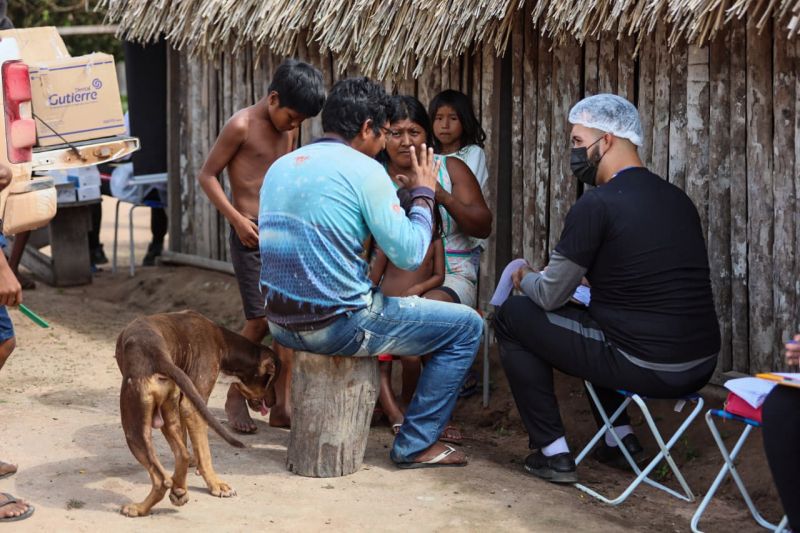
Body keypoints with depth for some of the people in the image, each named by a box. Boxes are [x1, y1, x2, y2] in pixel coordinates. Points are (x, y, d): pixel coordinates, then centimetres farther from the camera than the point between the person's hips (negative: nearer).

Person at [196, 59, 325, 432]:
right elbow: (207, 175, -9)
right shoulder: (242, 125, -11)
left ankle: (282, 405, 9)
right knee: (259, 321, -6)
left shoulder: (289, 129, 10)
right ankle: (235, 397, 13)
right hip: (251, 235, -6)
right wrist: (236, 219, -15)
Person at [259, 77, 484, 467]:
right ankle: (416, 444, 7)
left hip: (280, 325, 8)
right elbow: (409, 254, -14)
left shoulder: (280, 166, 10)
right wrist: (423, 194, 2)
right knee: (466, 326, 4)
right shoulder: (363, 170, -13)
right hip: (338, 327, -8)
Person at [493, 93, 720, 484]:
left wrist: (525, 279, 17)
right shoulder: (677, 198, 9)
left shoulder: (596, 205, -13)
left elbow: (550, 296, -4)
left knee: (513, 316, 9)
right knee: (594, 318, 34)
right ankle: (620, 439, 28)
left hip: (645, 369, -8)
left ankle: (553, 453, 10)